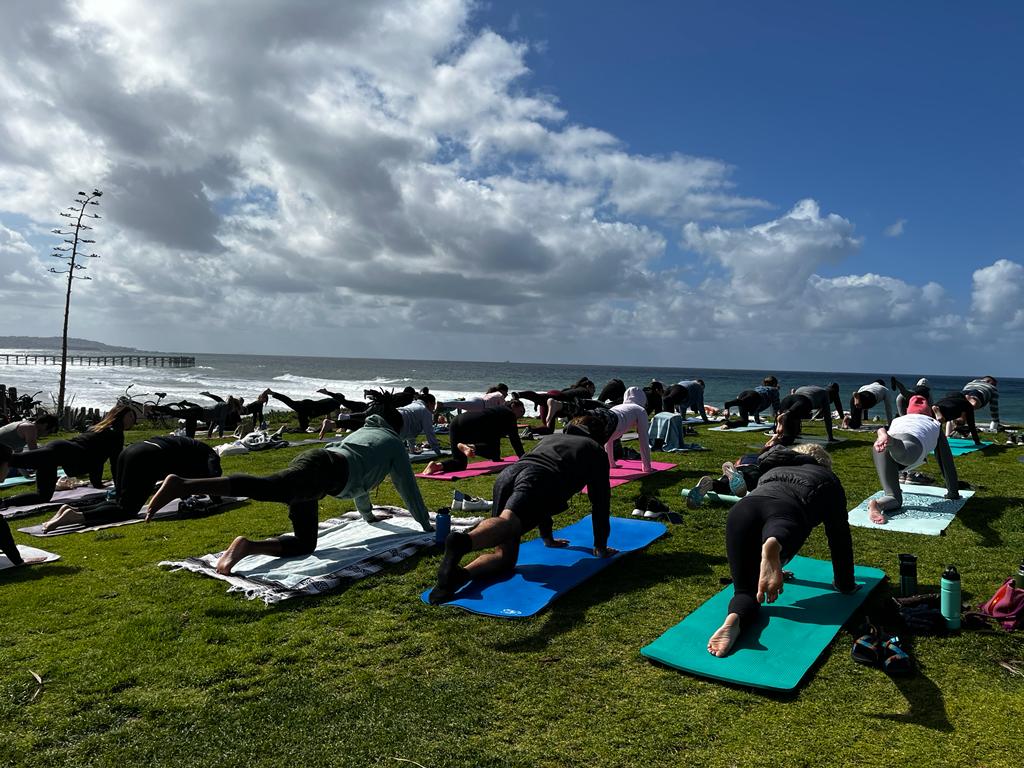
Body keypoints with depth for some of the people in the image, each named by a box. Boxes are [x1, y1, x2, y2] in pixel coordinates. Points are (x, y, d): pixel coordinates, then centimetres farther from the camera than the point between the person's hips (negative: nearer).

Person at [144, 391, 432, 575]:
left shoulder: (363, 430, 42)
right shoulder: (394, 443, 23)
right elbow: (408, 487, 26)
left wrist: (368, 515, 66)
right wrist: (426, 524, 39)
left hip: (307, 459, 8)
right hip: (326, 468, -7)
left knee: (304, 544, 5)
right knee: (265, 487, -30)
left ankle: (248, 546, -18)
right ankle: (182, 485, -46)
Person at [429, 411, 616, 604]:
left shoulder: (550, 438, 46)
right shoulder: (596, 450, 32)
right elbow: (601, 501, 30)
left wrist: (547, 537, 59)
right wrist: (601, 547, 41)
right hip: (540, 481, -5)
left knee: (504, 556, 3)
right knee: (506, 522, -30)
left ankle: (456, 573, -25)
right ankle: (462, 542, -61)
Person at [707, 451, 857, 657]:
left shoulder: (772, 471, 44)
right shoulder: (828, 479, 35)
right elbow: (839, 535, 33)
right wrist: (845, 584, 43)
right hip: (786, 512, -3)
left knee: (746, 590, 5)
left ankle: (733, 621, -25)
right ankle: (773, 547, -57)